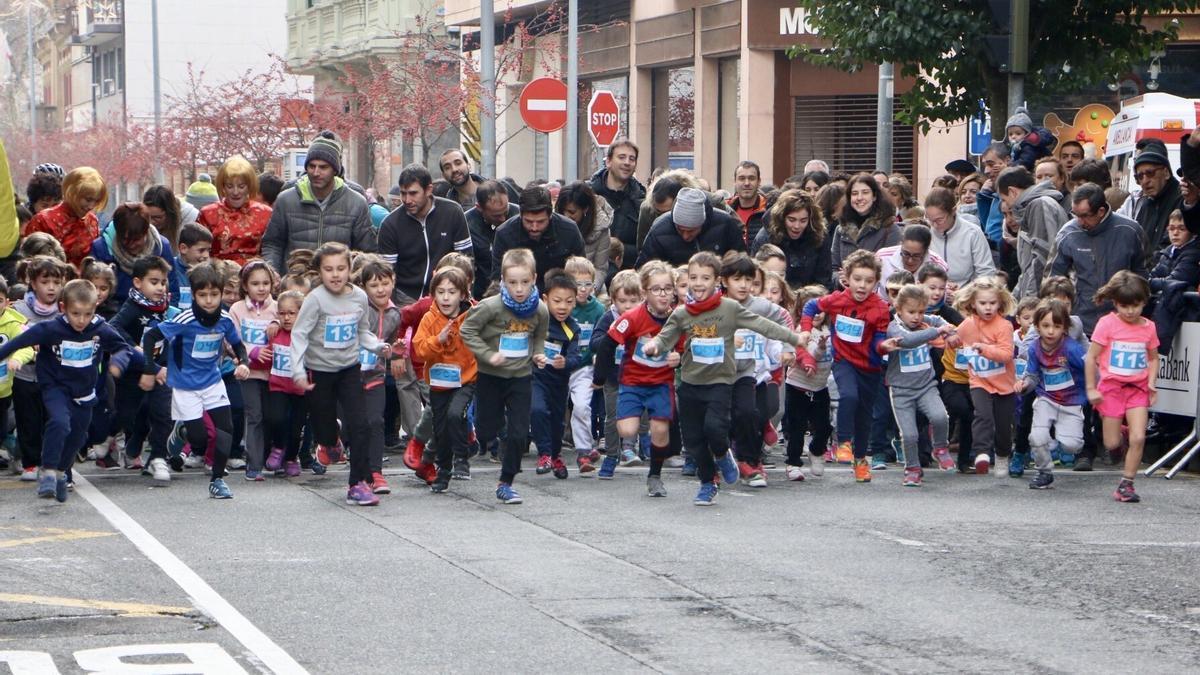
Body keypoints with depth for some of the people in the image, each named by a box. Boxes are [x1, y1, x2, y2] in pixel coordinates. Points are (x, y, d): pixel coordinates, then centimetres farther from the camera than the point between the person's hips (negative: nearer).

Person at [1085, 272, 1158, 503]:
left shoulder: (1148, 327, 2)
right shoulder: (1107, 323, -7)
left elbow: (1153, 358, 14)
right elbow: (1091, 357, -4)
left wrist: (1151, 383, -1)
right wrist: (1091, 389, -6)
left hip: (1138, 388, 2)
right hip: (1111, 387, -2)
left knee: (1138, 438, -10)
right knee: (1112, 443, -1)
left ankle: (1126, 484, 0)